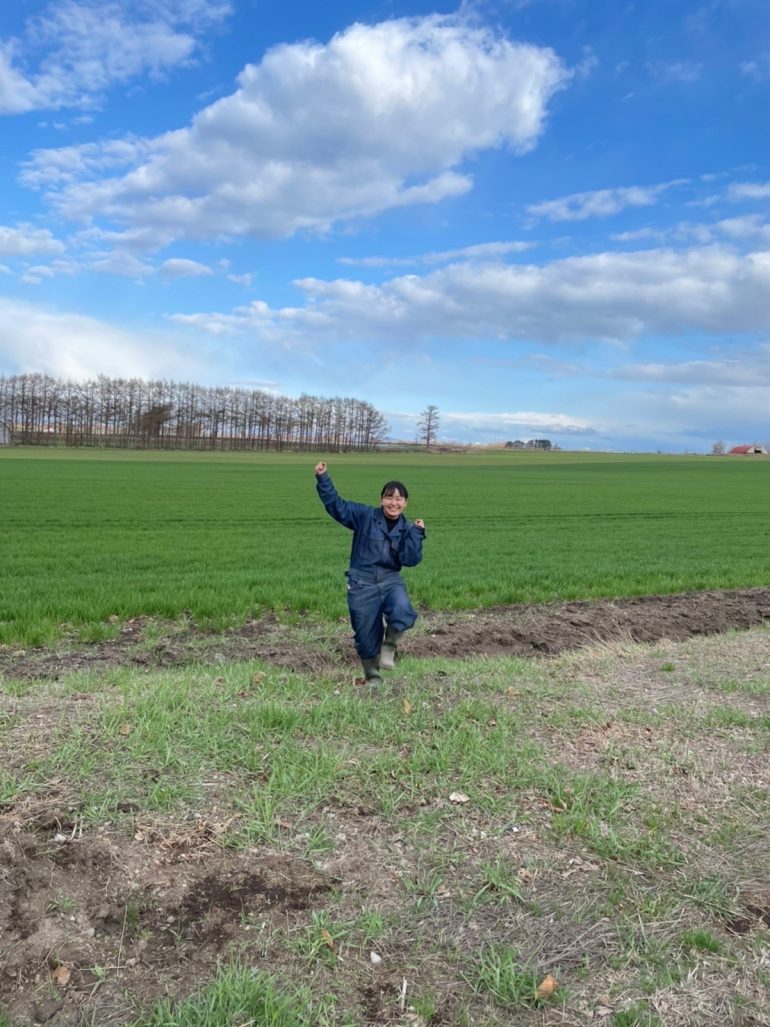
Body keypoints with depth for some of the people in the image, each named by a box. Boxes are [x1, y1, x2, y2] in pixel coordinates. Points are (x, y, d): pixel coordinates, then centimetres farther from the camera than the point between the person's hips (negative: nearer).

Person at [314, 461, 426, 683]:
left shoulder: (406, 529, 3)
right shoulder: (365, 516, -4)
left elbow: (410, 560, -7)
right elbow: (335, 505, -8)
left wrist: (417, 533, -13)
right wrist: (323, 478, -16)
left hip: (391, 581, 1)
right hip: (363, 584, -1)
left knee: (403, 613, -31)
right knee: (366, 635, 5)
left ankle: (390, 644, 1)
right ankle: (372, 676, 30)